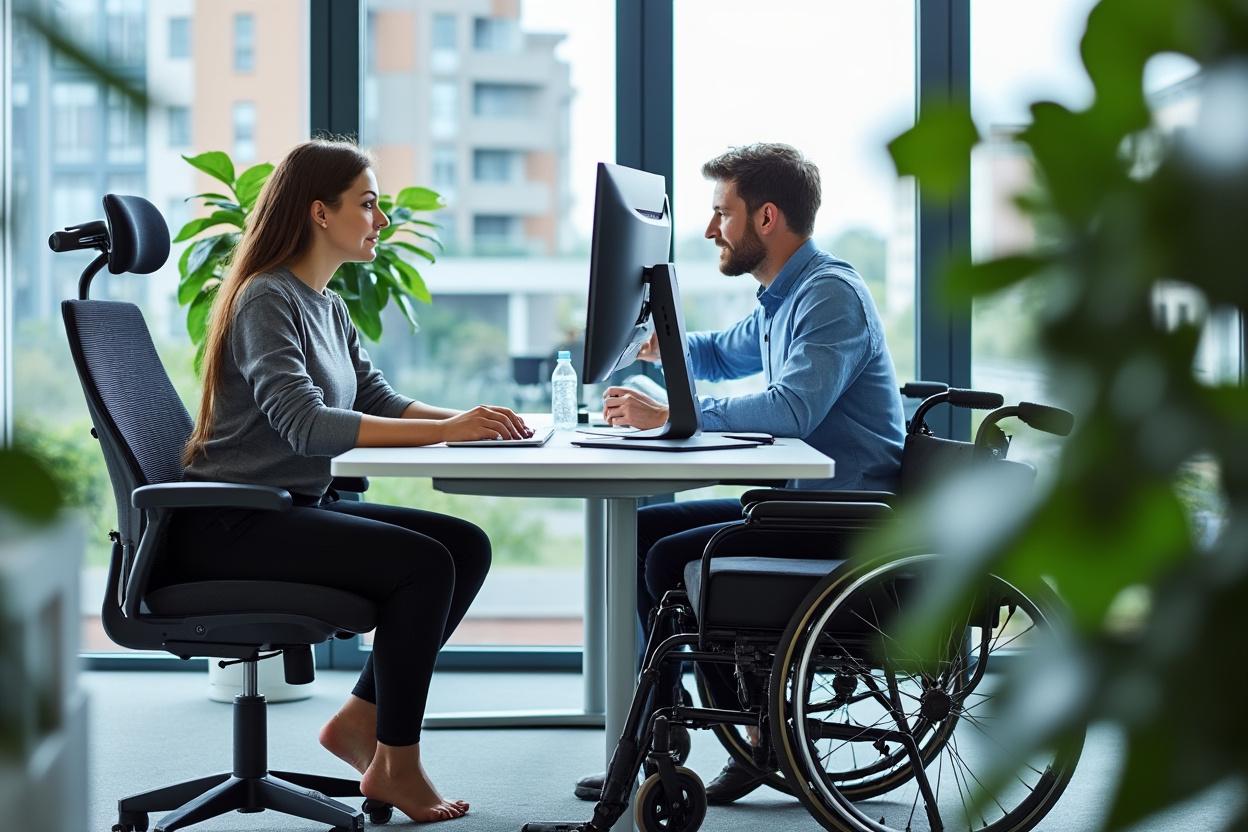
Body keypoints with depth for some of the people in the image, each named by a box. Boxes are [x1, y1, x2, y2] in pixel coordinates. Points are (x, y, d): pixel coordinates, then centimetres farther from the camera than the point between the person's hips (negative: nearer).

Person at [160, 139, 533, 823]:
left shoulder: (328, 307, 16)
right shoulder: (266, 300, -14)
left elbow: (378, 401, 10)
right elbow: (304, 424, -26)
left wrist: (469, 418, -9)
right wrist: (444, 430, -29)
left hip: (298, 507, 9)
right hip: (230, 524, -9)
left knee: (468, 546, -3)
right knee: (424, 563, -22)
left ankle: (359, 718, 4)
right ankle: (396, 765, -9)